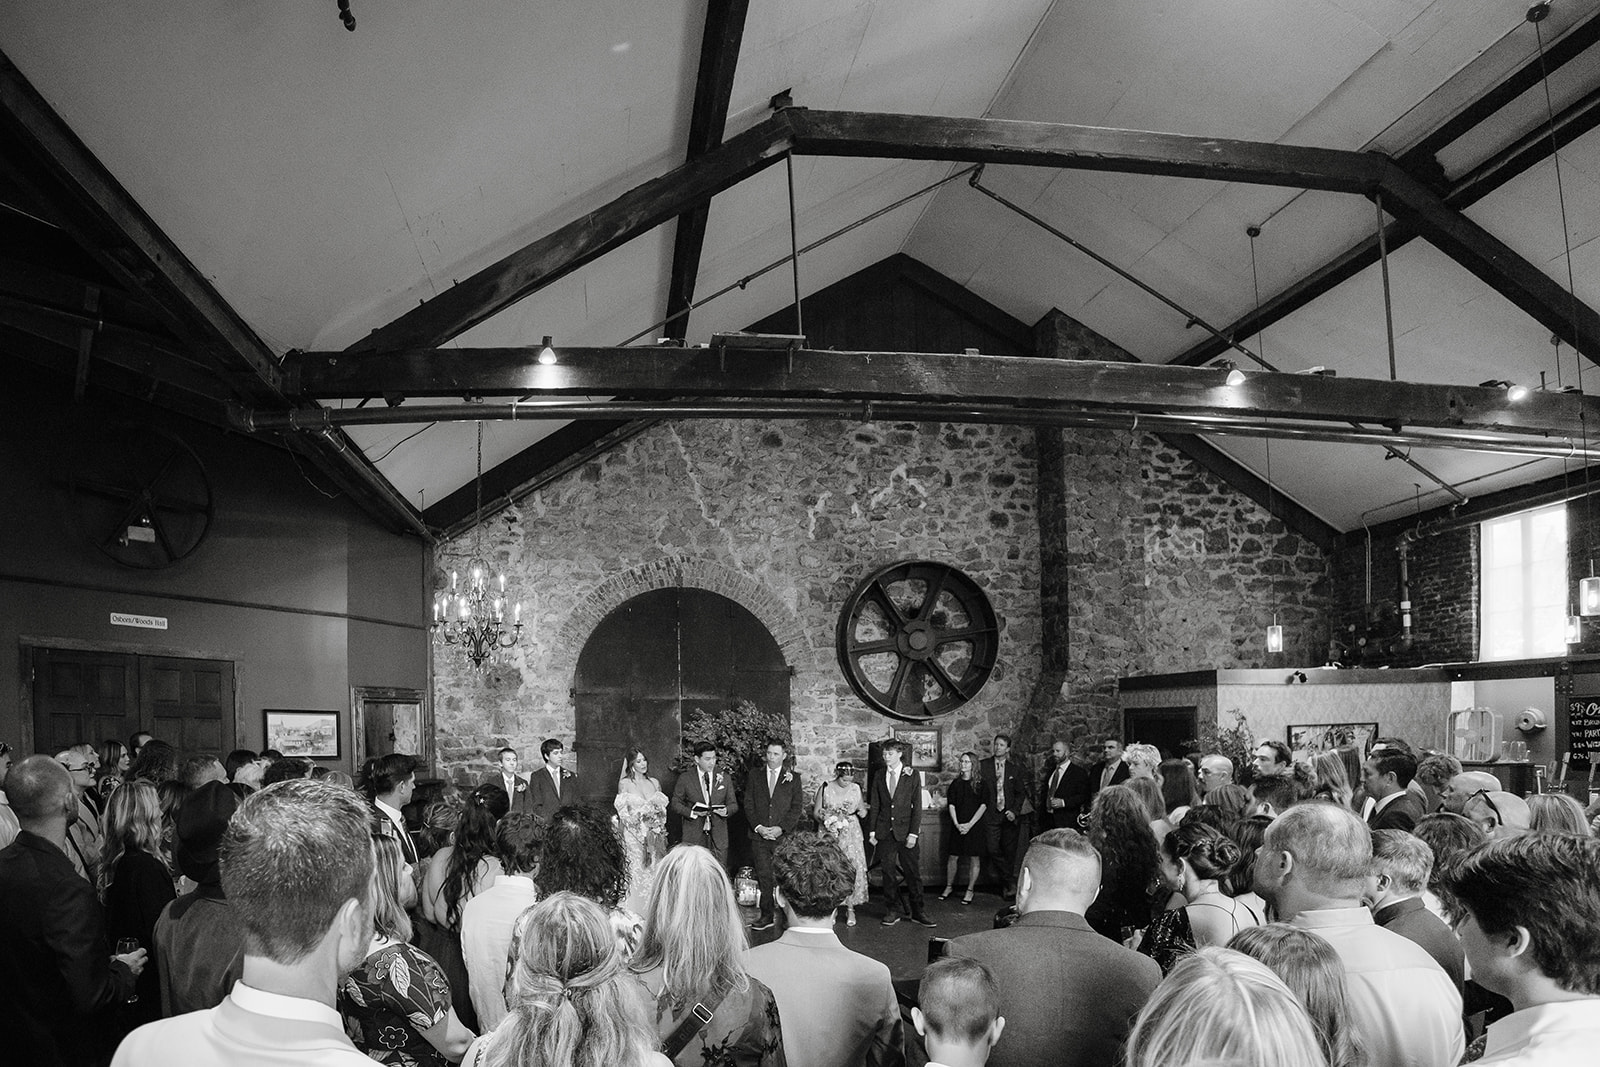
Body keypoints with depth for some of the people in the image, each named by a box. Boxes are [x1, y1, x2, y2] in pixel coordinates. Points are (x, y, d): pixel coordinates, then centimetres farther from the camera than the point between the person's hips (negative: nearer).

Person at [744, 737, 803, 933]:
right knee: (764, 876, 0)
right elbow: (748, 804, 7)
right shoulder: (754, 775, 10)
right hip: (759, 835, 1)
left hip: (784, 835, -1)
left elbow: (797, 807, 2)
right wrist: (758, 827, -6)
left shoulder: (793, 778, 6)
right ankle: (767, 916, 6)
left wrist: (781, 828, -9)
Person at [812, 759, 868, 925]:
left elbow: (863, 810, 17)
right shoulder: (825, 789, -3)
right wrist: (826, 820, -16)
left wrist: (861, 810, -6)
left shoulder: (855, 788, 5)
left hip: (850, 833, 2)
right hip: (829, 834, -2)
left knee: (853, 868, -6)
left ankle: (850, 907, 3)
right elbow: (815, 812, 1)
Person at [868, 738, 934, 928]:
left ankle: (917, 912, 9)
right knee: (888, 873, 5)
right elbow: (874, 806, 9)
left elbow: (917, 807, -2)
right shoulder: (879, 777, 8)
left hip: (906, 832, -2)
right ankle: (892, 911, 15)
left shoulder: (912, 776, 0)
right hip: (885, 832, 2)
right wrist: (872, 831, 1)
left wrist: (913, 833, -9)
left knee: (913, 873, 0)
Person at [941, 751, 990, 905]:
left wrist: (970, 824, -13)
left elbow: (983, 806, -6)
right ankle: (949, 887, 17)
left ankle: (970, 891, 10)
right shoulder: (955, 784, 8)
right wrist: (956, 824, -10)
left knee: (974, 858, 1)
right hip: (957, 826, 2)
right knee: (953, 857, 3)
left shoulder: (981, 784, 0)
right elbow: (951, 805, 4)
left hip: (975, 826, -2)